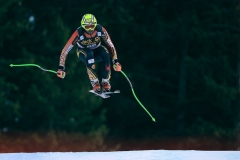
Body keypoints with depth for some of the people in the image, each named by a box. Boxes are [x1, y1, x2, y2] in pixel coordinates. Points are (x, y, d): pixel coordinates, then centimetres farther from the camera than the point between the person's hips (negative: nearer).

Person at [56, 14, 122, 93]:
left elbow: (110, 45, -14)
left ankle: (105, 82, -21)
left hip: (97, 51, 2)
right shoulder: (78, 33, -31)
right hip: (83, 53, -2)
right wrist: (61, 67, -31)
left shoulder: (100, 30, -25)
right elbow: (65, 50, -28)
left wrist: (115, 61, -23)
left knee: (105, 52, -34)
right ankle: (95, 83, -31)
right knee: (89, 54, -38)